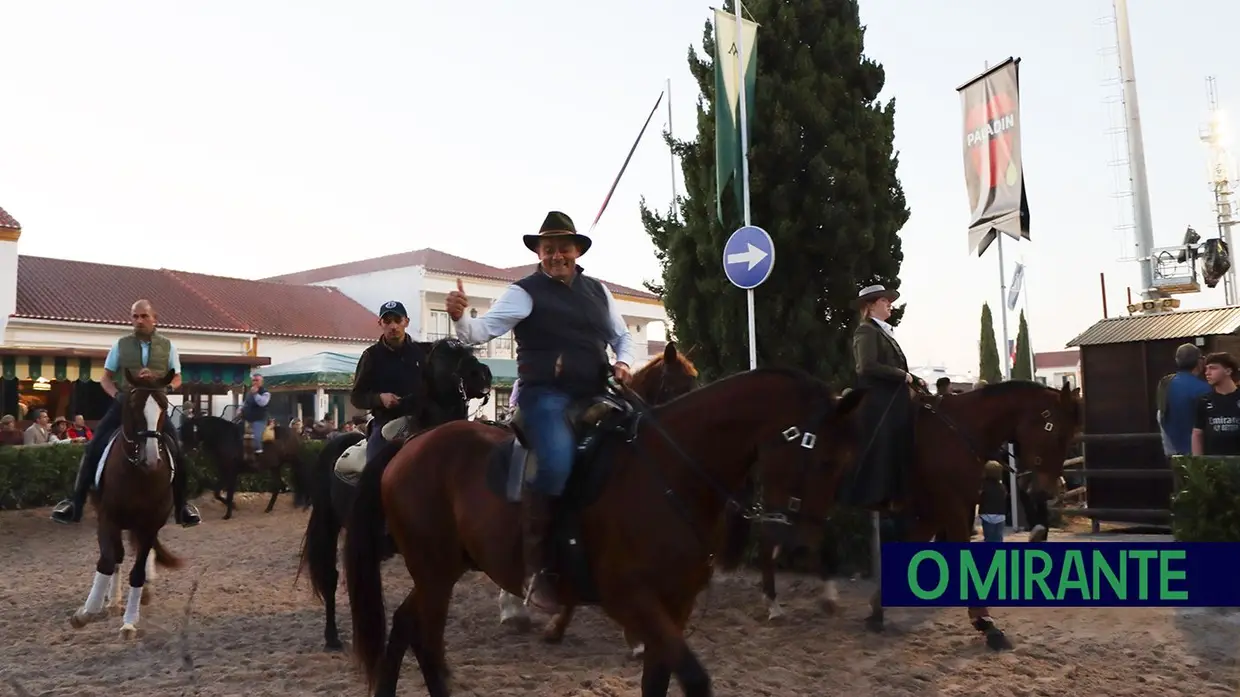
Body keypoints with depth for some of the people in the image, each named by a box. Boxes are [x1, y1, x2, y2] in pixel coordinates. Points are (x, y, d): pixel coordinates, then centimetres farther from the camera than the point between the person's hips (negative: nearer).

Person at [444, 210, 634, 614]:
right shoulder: (526, 292, 0)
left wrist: (623, 362, 6)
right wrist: (460, 317, -31)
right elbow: (483, 330, -10)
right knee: (555, 464, -33)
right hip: (546, 394, -7)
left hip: (593, 396, 7)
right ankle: (535, 569, -22)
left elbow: (623, 335, 27)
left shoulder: (597, 290, 17)